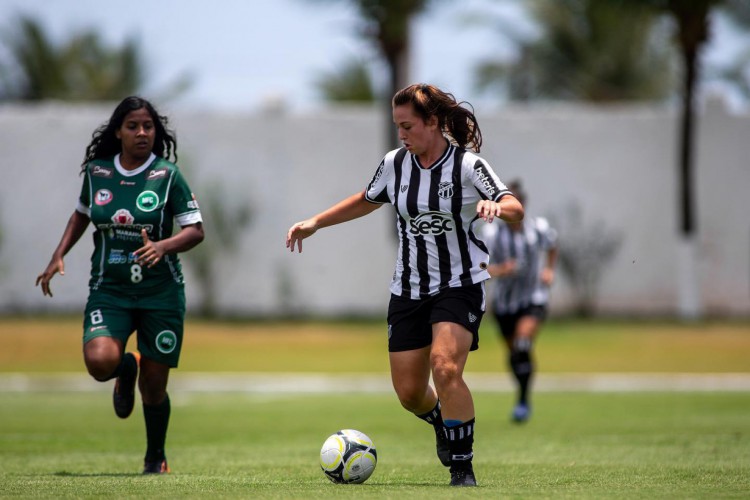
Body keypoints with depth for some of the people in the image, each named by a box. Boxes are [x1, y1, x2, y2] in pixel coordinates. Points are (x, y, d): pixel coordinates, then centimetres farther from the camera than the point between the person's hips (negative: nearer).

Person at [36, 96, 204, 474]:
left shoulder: (167, 175, -5)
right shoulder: (96, 172, 3)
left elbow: (195, 231, -6)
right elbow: (81, 214, 21)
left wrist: (162, 246, -24)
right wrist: (58, 256, 9)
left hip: (160, 292, -1)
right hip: (108, 290, 1)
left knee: (153, 388, 3)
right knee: (99, 361, -25)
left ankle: (155, 458, 30)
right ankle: (126, 369, 14)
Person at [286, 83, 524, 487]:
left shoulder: (468, 165, -12)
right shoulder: (394, 164, 1)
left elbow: (516, 209, -15)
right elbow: (367, 200, 20)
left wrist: (495, 206, -37)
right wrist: (315, 222, 16)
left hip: (460, 286, -5)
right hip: (408, 289, 5)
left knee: (445, 367, -26)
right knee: (409, 392, 4)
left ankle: (462, 467, -14)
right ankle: (443, 423, 39)